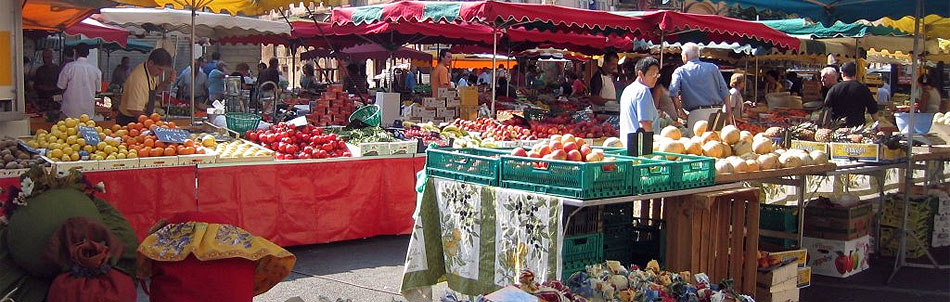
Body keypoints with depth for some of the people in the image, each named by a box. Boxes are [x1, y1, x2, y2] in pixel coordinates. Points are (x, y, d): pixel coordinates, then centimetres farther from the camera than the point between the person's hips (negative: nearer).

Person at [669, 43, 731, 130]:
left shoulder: (680, 71, 5)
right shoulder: (712, 67, 12)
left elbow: (673, 92, -10)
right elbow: (724, 91, 8)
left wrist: (680, 111, -2)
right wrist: (728, 113, 9)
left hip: (696, 114, -3)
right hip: (717, 112, 3)